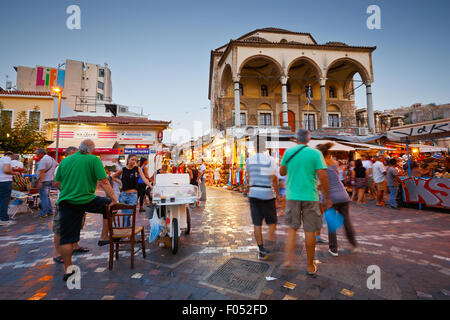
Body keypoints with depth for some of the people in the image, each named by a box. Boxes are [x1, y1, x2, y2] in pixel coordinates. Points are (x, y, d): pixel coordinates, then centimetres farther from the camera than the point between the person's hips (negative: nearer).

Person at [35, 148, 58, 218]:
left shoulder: (43, 160, -14)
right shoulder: (51, 159, 14)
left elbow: (42, 172, -20)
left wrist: (40, 182, -22)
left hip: (44, 181, -9)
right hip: (50, 180, 9)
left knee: (43, 197, -4)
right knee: (47, 197, 17)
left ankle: (44, 214, 0)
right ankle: (50, 212, 20)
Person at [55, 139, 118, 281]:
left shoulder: (65, 160, 10)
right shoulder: (94, 160, -5)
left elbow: (57, 183, 17)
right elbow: (104, 182, -12)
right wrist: (114, 199, -8)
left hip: (65, 202, 5)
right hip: (86, 201, -5)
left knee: (66, 237, 11)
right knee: (109, 204, 20)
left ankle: (67, 268, 21)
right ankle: (103, 237, 21)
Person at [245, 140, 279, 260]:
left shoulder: (249, 160, 4)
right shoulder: (270, 160, -6)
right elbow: (274, 179, -6)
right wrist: (278, 194, 4)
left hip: (253, 194, 3)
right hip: (268, 194, -3)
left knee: (257, 224, 8)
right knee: (272, 221, 15)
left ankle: (261, 250, 15)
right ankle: (270, 238, -2)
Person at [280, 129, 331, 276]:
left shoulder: (288, 152, 1)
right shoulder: (315, 153, -5)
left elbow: (282, 172, 9)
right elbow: (323, 177, -8)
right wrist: (327, 198, 0)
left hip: (292, 195, 1)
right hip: (310, 196, -1)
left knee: (292, 227, 17)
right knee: (310, 230, 9)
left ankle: (288, 258, 9)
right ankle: (310, 266, 23)